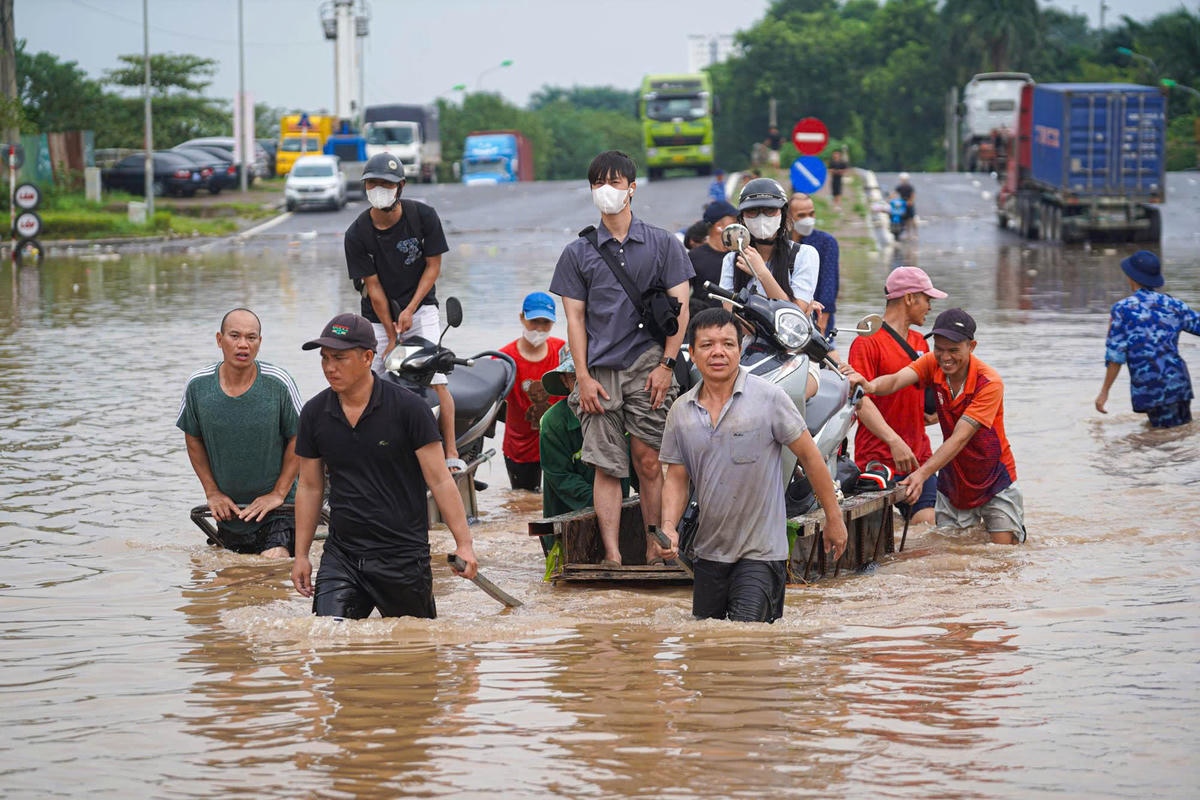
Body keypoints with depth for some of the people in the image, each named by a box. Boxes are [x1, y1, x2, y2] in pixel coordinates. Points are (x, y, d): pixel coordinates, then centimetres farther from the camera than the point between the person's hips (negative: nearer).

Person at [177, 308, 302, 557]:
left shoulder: (278, 384, -15)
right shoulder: (198, 386, -7)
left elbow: (298, 438, -6)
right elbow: (193, 439, 7)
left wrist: (278, 493, -9)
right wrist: (212, 492, 2)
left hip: (276, 509, -3)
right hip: (228, 507, 3)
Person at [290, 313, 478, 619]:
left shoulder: (408, 408, -8)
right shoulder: (315, 413, 4)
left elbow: (439, 481, -6)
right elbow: (310, 487, 13)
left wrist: (464, 543, -12)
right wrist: (301, 555, 11)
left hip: (403, 556, -3)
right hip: (341, 556, 3)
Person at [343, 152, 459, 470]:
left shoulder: (423, 216, -11)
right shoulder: (357, 233, -12)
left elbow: (433, 266, -4)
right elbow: (373, 286, -9)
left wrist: (410, 310, -13)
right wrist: (391, 337, -10)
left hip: (420, 308, -1)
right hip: (378, 316, 1)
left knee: (436, 381, -14)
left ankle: (451, 453, -13)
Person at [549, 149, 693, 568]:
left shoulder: (662, 244, 8)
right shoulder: (578, 252, 11)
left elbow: (679, 307, 6)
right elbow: (575, 318, 9)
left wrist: (667, 364, -4)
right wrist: (583, 376, -1)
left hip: (647, 364, -1)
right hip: (599, 370, 1)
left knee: (649, 460, -6)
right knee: (607, 465, -4)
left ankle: (655, 549, 0)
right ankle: (611, 554, -6)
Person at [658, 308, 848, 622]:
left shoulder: (768, 398, -9)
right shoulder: (681, 412, 3)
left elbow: (809, 455, -2)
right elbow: (677, 478, 8)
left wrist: (833, 519, 1)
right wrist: (669, 526, -10)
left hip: (761, 552, -5)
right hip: (708, 552, 5)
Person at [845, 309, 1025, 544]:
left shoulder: (989, 383, -23)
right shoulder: (933, 364, -10)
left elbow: (960, 437, -32)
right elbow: (896, 380, -30)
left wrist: (923, 473, -44)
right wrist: (870, 386, -54)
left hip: (995, 482, -4)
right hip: (952, 482, 4)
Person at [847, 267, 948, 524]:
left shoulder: (920, 342, 18)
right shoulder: (868, 342, -8)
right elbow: (861, 401, -18)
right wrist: (894, 441, -28)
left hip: (919, 456, 7)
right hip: (879, 460, -7)